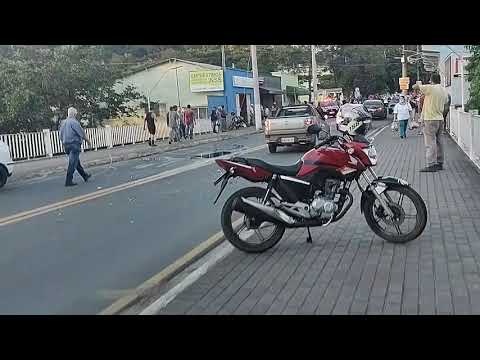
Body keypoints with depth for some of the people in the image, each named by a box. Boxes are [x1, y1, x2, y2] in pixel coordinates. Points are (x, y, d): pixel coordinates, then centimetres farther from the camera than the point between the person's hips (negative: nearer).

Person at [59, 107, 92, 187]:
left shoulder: (63, 122, 11)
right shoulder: (74, 122, -14)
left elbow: (61, 136, 15)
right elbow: (82, 133, -11)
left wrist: (64, 144, 24)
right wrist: (88, 141, 3)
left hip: (66, 145, 9)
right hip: (74, 144, -9)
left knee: (77, 162, 17)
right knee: (72, 163, -6)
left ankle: (85, 176, 30)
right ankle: (68, 181, -6)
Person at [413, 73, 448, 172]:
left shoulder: (430, 88, -13)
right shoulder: (444, 91, 10)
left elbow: (414, 87, -6)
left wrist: (419, 83, 16)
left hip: (430, 119, -8)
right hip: (440, 119, 8)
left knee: (430, 143, -8)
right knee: (438, 142, 14)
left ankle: (431, 165, -11)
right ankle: (439, 163, 20)